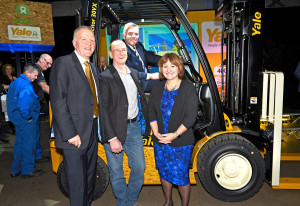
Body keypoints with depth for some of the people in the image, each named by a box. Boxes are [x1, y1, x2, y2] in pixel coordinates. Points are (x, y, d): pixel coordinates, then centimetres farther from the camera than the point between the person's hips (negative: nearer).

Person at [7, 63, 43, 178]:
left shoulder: (15, 82, 12)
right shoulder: (26, 86, -22)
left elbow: (12, 101, 19)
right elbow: (23, 104, -32)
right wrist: (28, 117, -19)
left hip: (18, 120, 10)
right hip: (27, 121, -10)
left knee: (19, 144, 19)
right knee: (28, 145, 3)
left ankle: (16, 170, 30)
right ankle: (28, 170, 16)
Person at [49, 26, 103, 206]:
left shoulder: (93, 68, 14)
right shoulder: (62, 64, -10)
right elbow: (58, 102, -17)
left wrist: (99, 127, 6)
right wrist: (70, 134, -21)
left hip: (92, 131, 8)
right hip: (75, 134, -8)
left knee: (90, 176, 22)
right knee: (78, 181, 4)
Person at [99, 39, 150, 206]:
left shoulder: (135, 73, 12)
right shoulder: (105, 77, -9)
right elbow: (103, 110, -13)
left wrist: (144, 121, 12)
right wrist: (112, 138, -17)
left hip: (134, 127, 6)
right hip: (115, 130, -5)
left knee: (139, 168, 12)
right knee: (117, 173, 9)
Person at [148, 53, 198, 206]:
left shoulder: (188, 88, -9)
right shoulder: (158, 88, 5)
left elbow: (191, 116, -13)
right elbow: (151, 110, 4)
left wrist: (175, 134, -19)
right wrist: (156, 132, -8)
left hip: (181, 142, -4)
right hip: (160, 141, 5)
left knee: (181, 176, 4)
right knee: (164, 173, 18)